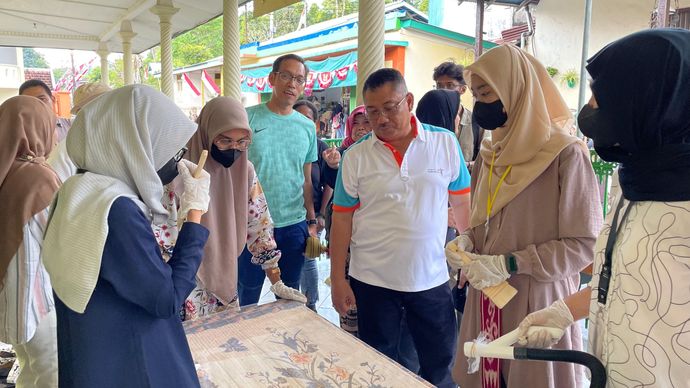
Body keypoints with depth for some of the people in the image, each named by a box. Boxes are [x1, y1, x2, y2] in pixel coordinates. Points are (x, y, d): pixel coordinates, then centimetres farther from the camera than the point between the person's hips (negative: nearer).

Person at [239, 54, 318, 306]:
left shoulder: (307, 127, 6)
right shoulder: (247, 119, -5)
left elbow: (306, 180, 11)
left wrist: (312, 222, 9)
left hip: (295, 225, 3)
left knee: (290, 293, 16)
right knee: (248, 294, 11)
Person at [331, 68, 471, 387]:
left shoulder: (446, 143, -4)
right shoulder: (355, 157, -5)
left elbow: (462, 203, 4)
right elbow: (342, 219, -2)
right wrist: (337, 279, -2)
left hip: (433, 278, 1)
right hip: (373, 281, 0)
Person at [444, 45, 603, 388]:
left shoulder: (567, 155, -14)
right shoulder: (491, 154, 7)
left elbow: (583, 244, -14)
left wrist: (508, 264, -19)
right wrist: (466, 241, -4)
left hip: (537, 304, -6)